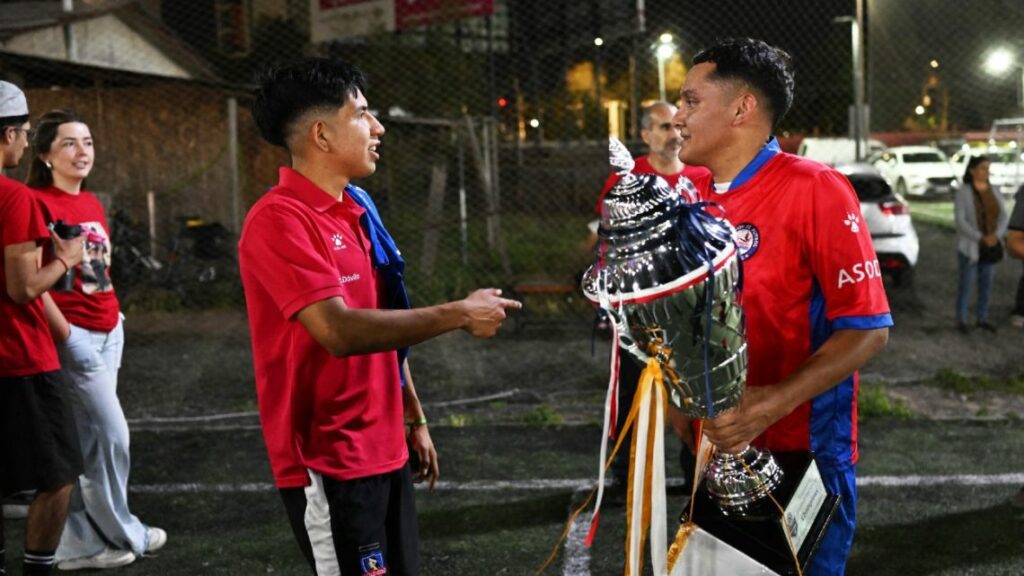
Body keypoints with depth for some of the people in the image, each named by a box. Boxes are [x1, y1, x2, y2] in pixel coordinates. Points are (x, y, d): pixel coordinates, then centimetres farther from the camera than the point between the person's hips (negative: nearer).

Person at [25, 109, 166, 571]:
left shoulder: (92, 203, 14)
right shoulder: (38, 203, -11)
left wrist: (114, 312, 13)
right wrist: (64, 335, -17)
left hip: (108, 332, 8)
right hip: (74, 335, -8)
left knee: (86, 441, 10)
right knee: (112, 432, -3)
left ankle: (80, 543, 17)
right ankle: (123, 533, 14)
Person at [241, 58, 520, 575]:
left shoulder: (359, 208, 11)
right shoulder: (278, 219, -17)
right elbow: (341, 331, -27)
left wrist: (415, 419, 17)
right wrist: (459, 315, -21)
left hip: (384, 450, 8)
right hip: (329, 462, -8)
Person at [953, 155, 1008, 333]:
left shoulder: (994, 192, 6)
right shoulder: (962, 193, -10)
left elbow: (1003, 217, 1)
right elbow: (960, 220, -16)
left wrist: (996, 235, -18)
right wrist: (981, 238, -22)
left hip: (991, 246, 5)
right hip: (969, 246, -5)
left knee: (986, 283, 10)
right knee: (965, 284, 1)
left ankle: (983, 318, 21)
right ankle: (961, 320, 12)